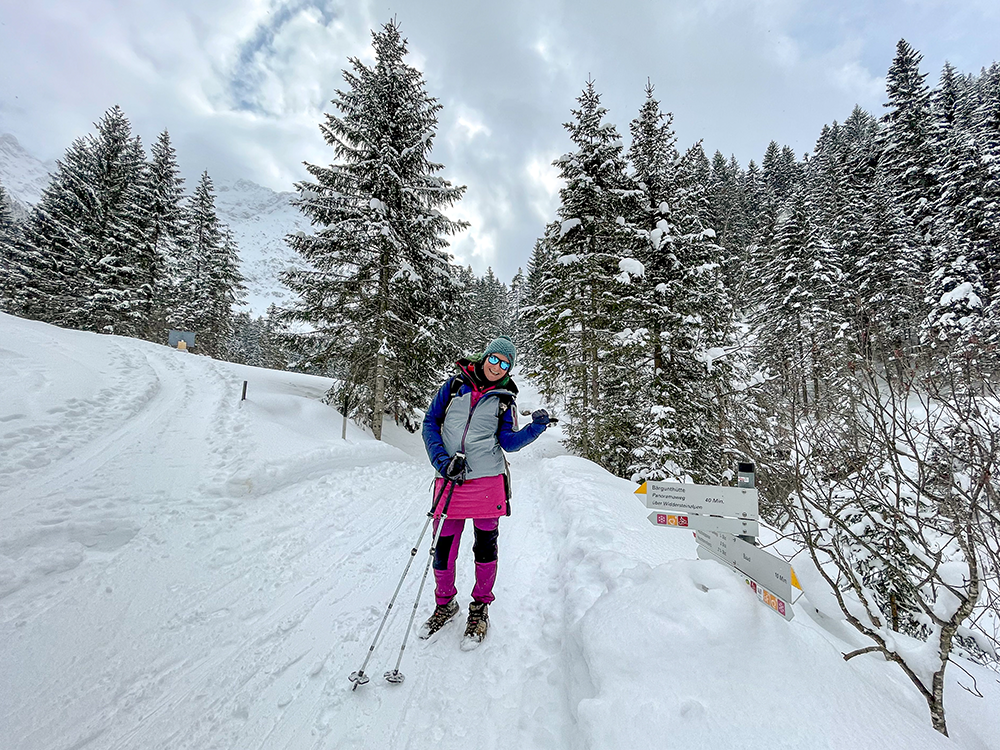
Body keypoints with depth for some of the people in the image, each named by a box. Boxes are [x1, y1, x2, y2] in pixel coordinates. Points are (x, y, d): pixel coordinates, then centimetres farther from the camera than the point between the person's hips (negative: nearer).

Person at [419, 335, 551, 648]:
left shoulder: (504, 398, 5)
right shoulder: (455, 384, 5)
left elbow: (509, 441, 0)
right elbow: (430, 423, 5)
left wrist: (535, 428, -17)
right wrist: (443, 460, -7)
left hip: (487, 481, 0)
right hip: (450, 482, 1)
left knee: (485, 546, 10)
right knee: (443, 547, 9)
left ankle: (480, 608, 33)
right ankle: (445, 603, 36)